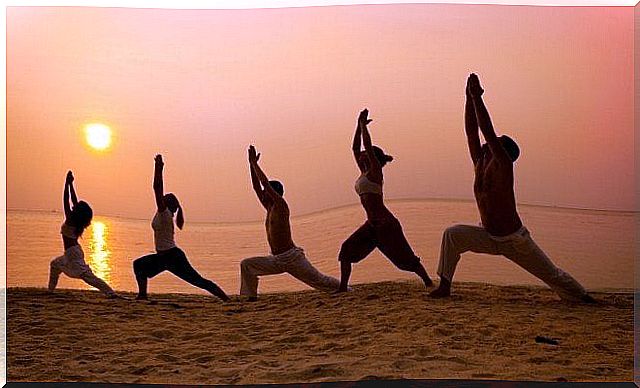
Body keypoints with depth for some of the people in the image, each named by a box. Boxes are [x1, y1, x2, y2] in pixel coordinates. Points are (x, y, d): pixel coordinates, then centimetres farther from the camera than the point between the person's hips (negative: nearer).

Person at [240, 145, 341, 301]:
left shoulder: (281, 205, -11)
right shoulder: (269, 208, 12)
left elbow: (265, 182, -18)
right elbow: (256, 187, 13)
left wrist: (254, 163, -8)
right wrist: (251, 163, 10)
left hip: (292, 257, -8)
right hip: (276, 260, 8)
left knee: (319, 281, -2)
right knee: (246, 265, -1)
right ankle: (252, 297, 2)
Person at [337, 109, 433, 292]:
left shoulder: (375, 171, -7)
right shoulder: (364, 172, 14)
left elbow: (367, 145, -14)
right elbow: (355, 147, 17)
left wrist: (363, 124, -4)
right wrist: (359, 125, 16)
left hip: (386, 223, -8)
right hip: (372, 224, 8)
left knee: (403, 257, 0)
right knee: (347, 250, -1)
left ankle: (428, 281, 16)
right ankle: (343, 287, 1)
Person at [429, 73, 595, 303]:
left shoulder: (504, 166, -20)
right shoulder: (480, 164, -2)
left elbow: (487, 131, -30)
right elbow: (471, 131, -7)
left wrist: (477, 96, -30)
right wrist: (470, 97, -10)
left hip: (516, 241, -6)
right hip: (489, 238, 6)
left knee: (552, 275, 5)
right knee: (452, 235, -15)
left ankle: (584, 299, 30)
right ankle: (444, 286, -11)